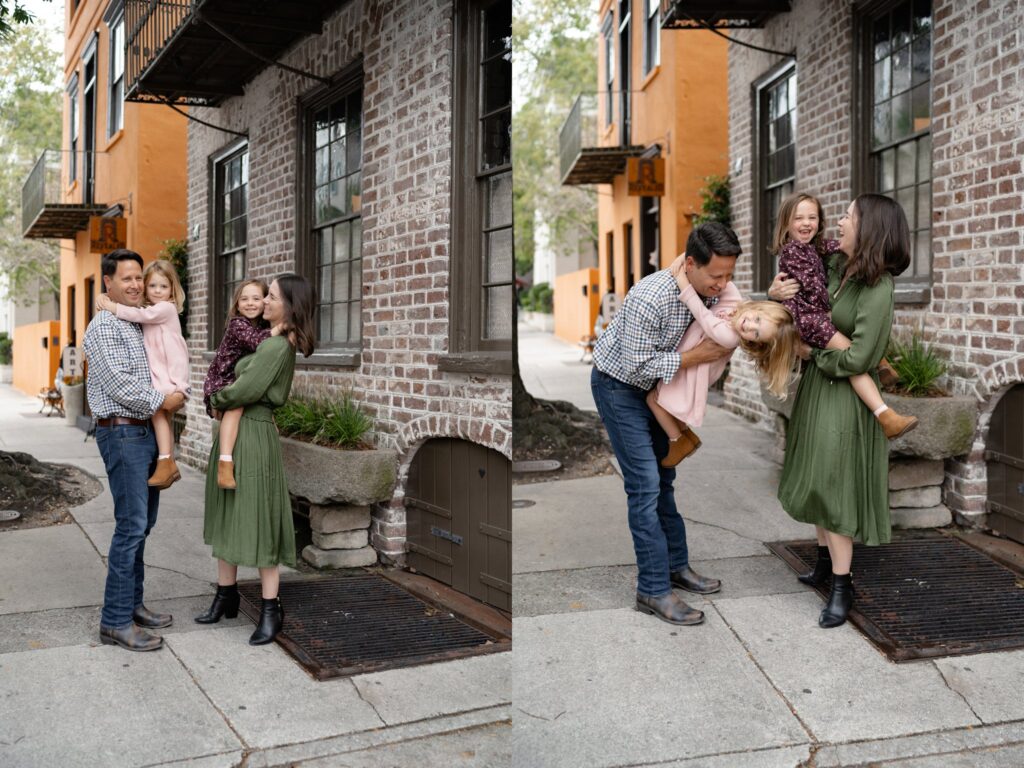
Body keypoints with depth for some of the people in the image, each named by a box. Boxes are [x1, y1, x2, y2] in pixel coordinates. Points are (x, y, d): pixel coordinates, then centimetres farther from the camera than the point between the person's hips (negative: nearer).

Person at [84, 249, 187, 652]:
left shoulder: (139, 324, 16)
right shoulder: (104, 326, -11)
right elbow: (116, 383, -19)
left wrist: (173, 396, 7)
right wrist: (161, 400, -11)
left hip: (145, 430, 9)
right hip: (122, 433, -9)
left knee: (142, 523, 13)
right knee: (131, 526, -10)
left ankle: (133, 603, 22)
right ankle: (116, 621, -4)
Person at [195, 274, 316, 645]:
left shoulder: (277, 347, -17)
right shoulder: (279, 343, 12)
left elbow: (243, 391, -21)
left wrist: (216, 401, -2)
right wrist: (222, 402, 10)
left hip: (253, 436, -10)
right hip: (233, 433, 10)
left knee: (257, 521, -4)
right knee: (226, 517, 15)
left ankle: (271, 611, 5)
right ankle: (226, 596, 26)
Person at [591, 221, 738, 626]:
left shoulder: (711, 290, -12)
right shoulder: (649, 299, -35)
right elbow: (637, 367, -30)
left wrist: (723, 345, -14)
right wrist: (697, 356, -27)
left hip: (653, 384, 8)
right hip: (619, 384, -8)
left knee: (663, 476, 14)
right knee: (645, 484, -11)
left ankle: (675, 565, 26)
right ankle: (653, 590, -6)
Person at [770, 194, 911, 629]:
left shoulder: (878, 289, -20)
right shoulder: (835, 267, 3)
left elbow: (856, 359, -24)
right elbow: (802, 308, 17)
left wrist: (814, 353, -9)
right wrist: (776, 293, -5)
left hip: (844, 396, -8)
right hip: (816, 385, 8)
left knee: (833, 485, -4)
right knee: (815, 479, 17)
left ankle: (841, 587, 6)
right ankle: (826, 559, 33)